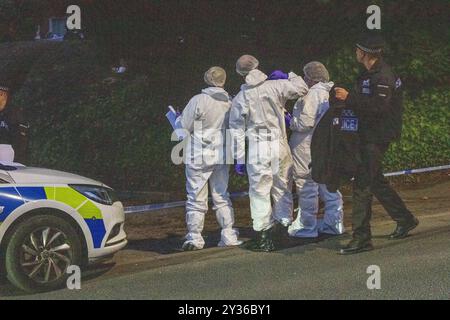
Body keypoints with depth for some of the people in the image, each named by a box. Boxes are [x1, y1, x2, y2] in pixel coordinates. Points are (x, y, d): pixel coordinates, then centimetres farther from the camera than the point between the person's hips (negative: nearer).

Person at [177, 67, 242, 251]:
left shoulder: (198, 101, -14)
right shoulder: (230, 102, 0)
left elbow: (184, 127, -9)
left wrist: (177, 118, 11)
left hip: (199, 157, -4)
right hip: (222, 156, 4)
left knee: (196, 199, 3)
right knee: (222, 197, 13)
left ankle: (194, 238, 6)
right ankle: (229, 236, 12)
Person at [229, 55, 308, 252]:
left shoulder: (240, 99, -1)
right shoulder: (276, 86, -2)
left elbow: (237, 130, 0)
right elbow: (301, 88, 3)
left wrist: (239, 158, 5)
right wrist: (290, 76, 21)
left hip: (256, 149, -2)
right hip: (279, 145, 2)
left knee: (259, 191, 3)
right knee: (282, 187, 16)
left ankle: (263, 236, 3)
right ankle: (283, 224, 22)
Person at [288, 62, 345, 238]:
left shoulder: (313, 94, -16)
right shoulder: (332, 92, 10)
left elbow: (305, 122, -21)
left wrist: (291, 122, -2)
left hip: (309, 146, -9)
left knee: (306, 186, -1)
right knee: (328, 184, 14)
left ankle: (306, 227, 5)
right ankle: (334, 222, 18)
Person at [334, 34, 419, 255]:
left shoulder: (382, 77, -16)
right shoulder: (369, 74, 15)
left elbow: (378, 106, -27)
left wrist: (349, 98, -24)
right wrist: (348, 99, 4)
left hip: (376, 138, -10)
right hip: (368, 136, 10)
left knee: (362, 186, -10)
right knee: (376, 182, 20)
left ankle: (361, 238, -7)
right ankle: (405, 219, 34)